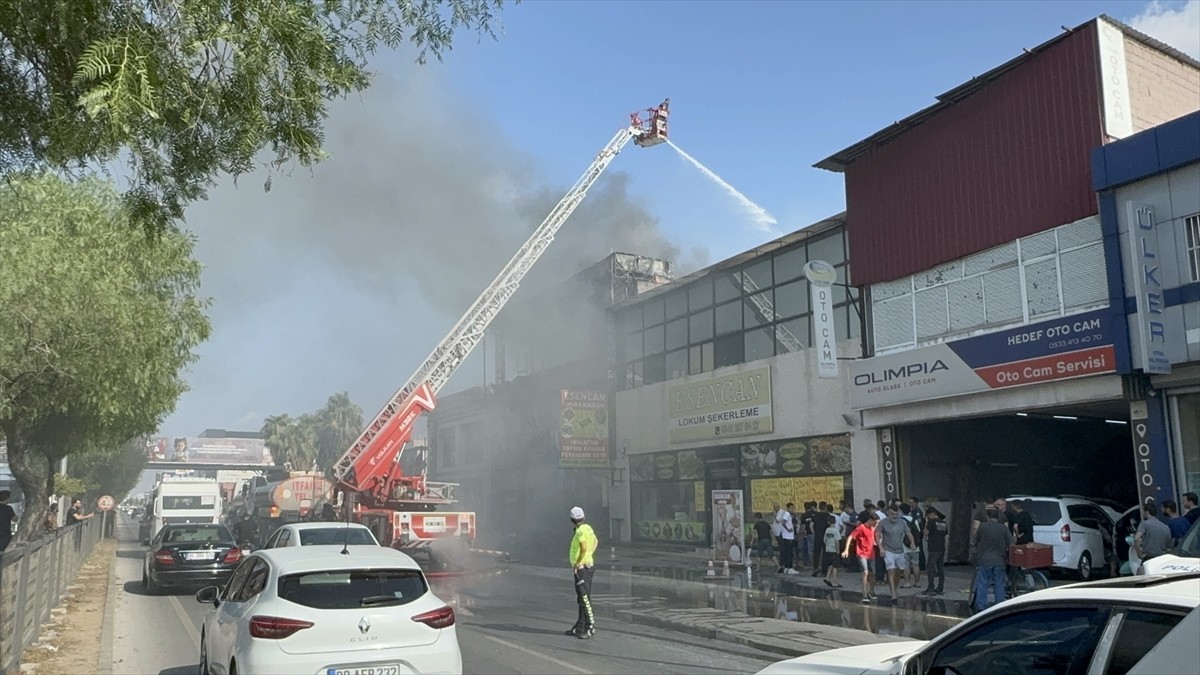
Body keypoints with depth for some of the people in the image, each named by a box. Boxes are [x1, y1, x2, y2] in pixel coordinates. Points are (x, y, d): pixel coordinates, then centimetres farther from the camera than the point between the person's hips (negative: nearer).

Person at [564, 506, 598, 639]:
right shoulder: (588, 528, 10)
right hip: (588, 565, 10)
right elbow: (596, 541, 29)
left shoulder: (580, 531, -19)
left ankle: (590, 627, -3)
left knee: (584, 599, -6)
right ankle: (579, 627, 22)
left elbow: (584, 548, -34)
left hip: (581, 568, -10)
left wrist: (577, 563, -23)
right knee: (582, 599, 15)